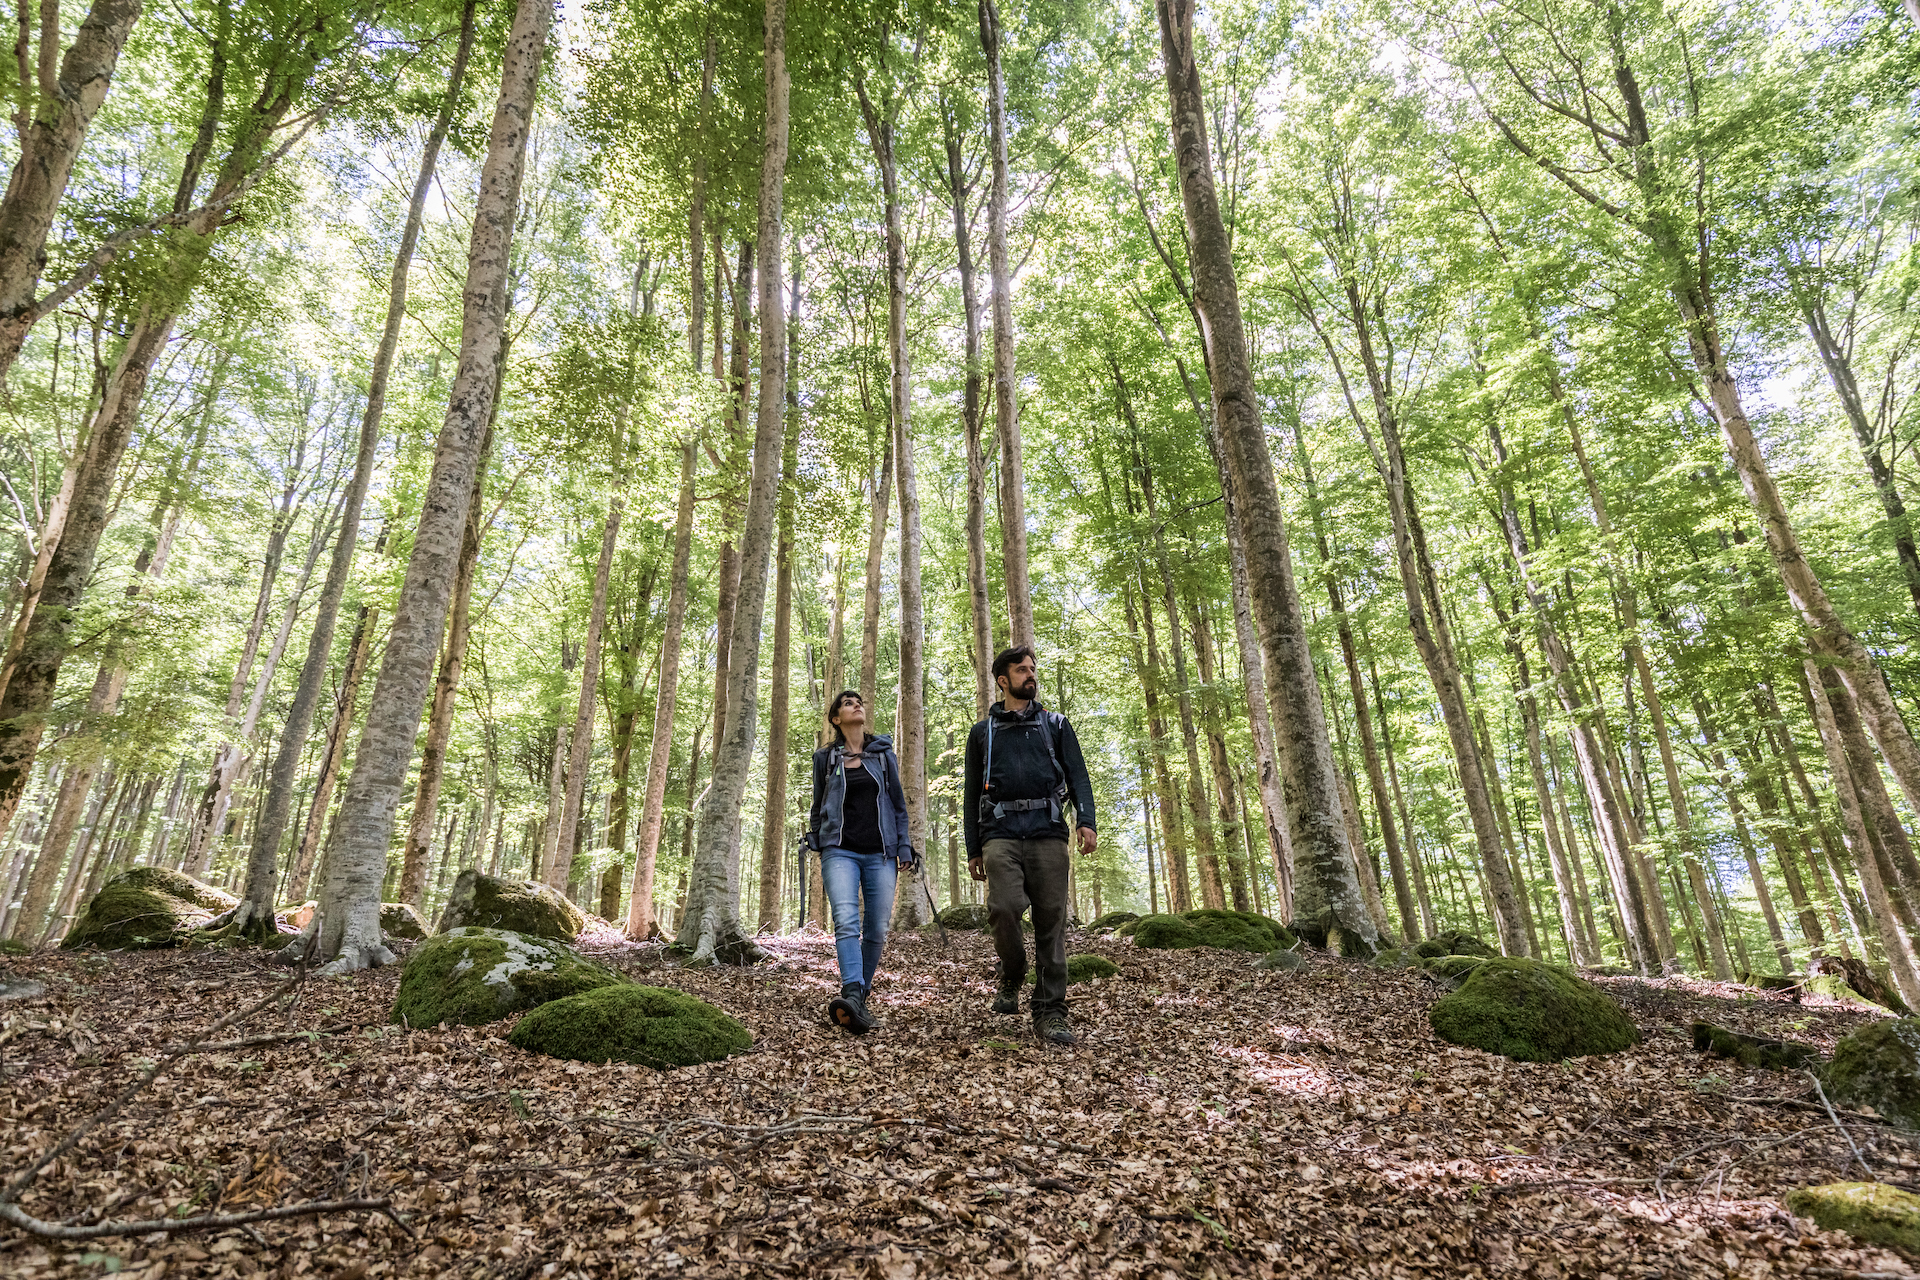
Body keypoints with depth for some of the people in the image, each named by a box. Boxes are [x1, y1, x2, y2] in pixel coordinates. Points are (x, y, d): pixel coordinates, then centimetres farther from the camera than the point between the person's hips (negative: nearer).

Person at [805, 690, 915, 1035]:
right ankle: (853, 998, -31)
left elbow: (898, 804, 12)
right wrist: (817, 844, 15)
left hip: (880, 854, 2)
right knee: (846, 921, -20)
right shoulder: (825, 758, 9)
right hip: (840, 851, -2)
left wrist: (904, 848, 6)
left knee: (876, 929, 1)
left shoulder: (884, 753, 11)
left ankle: (861, 991, 16)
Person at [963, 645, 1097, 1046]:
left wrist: (1086, 821, -10)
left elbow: (1077, 776, 8)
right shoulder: (982, 733, 17)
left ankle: (1050, 1013, 7)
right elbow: (972, 795, 17)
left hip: (1048, 832, 1)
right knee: (1003, 907, -19)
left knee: (1051, 921, -2)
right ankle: (1011, 978, 10)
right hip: (1001, 833, 0)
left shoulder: (1056, 725, 17)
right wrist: (973, 850, 11)